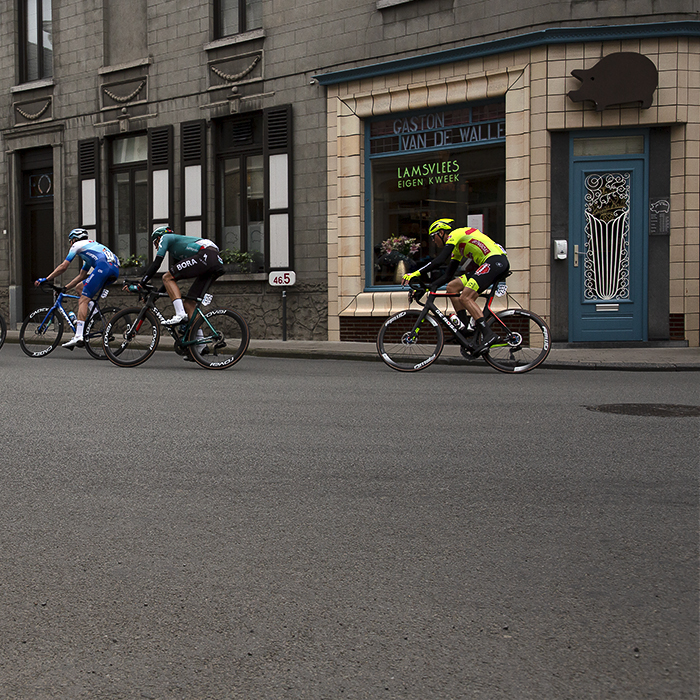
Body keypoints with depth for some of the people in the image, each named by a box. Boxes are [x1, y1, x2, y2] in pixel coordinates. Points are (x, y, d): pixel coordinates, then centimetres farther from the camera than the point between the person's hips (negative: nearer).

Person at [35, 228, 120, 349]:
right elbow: (81, 277, 42)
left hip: (104, 266, -8)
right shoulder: (91, 247, 41)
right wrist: (64, 288, 42)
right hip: (115, 270, 8)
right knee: (80, 287, 25)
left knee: (83, 300, -9)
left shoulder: (78, 245, 19)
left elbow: (63, 267, 14)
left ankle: (79, 337, -20)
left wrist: (46, 279, 23)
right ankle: (93, 309, 4)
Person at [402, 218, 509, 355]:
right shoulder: (458, 247, 25)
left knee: (465, 297, -18)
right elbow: (448, 276, 25)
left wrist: (416, 274, -16)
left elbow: (440, 261, -16)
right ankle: (466, 328, 2)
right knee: (452, 287, 5)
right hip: (487, 264, 10)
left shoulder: (455, 234, -3)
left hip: (496, 260, -10)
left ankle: (488, 334, -20)